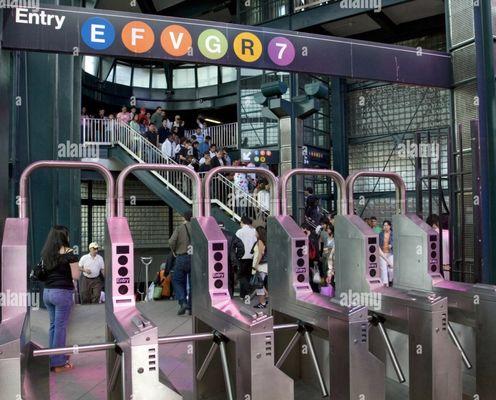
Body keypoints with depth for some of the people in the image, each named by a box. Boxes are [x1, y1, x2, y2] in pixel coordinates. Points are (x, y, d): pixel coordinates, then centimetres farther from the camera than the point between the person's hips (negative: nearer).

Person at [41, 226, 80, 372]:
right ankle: (58, 363, 8)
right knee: (60, 327, 1)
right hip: (62, 292, -6)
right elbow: (76, 276, -11)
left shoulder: (46, 253, 8)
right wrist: (75, 263, 5)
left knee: (53, 325, 16)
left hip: (47, 292, 7)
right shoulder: (68, 253, -11)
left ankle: (51, 360, 23)